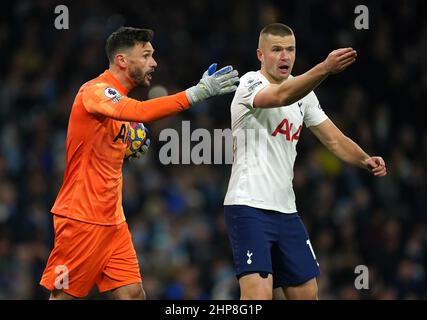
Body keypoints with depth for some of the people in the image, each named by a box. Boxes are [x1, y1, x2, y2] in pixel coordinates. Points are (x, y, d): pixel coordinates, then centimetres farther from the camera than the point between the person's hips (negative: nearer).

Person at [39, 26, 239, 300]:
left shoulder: (122, 100, 14)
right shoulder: (95, 91, -15)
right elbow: (141, 112, -35)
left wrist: (131, 147, 5)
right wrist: (197, 93, -38)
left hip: (113, 221, 9)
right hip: (81, 218, -9)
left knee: (133, 293, -1)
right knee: (64, 295, -3)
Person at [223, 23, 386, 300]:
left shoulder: (303, 92, 14)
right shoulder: (251, 83, -10)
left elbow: (334, 139, 14)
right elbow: (281, 96, -32)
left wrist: (365, 160, -7)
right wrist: (325, 68, -46)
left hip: (285, 210, 8)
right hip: (249, 206, -8)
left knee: (305, 294, 6)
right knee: (259, 295, -21)